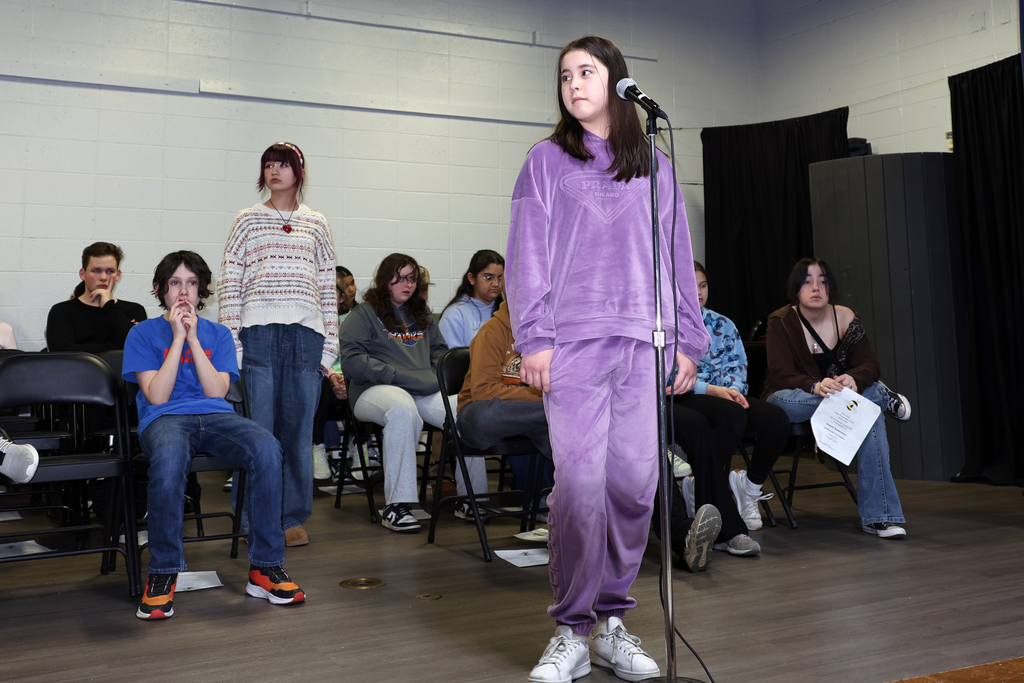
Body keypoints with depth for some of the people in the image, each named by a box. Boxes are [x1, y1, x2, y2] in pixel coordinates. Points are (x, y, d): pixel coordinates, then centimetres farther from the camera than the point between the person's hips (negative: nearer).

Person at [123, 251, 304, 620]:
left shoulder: (218, 334, 20)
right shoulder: (143, 334, 12)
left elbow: (217, 391, 4)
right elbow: (156, 396, -1)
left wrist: (194, 338, -2)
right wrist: (178, 337, -3)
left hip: (215, 416, 3)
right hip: (165, 419, -2)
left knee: (267, 448, -32)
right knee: (170, 456, -42)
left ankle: (265, 566, -22)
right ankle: (162, 574, -25)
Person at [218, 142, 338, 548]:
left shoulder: (316, 224, 13)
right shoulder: (247, 221, 9)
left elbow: (328, 287, 12)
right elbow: (230, 283, 5)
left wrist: (329, 345, 7)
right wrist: (231, 341, -3)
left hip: (305, 333, 2)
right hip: (259, 332, -1)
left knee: (298, 429, 5)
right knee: (257, 430, 0)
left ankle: (293, 518, 16)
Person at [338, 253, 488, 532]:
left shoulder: (422, 315, 27)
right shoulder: (364, 314, 7)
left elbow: (439, 350, 32)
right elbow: (351, 360, -6)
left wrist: (439, 377, 8)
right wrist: (398, 377, -15)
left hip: (425, 392, 5)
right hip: (377, 390, -5)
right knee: (404, 409, -41)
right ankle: (395, 506, -37)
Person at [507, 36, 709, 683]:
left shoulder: (655, 167, 19)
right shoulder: (547, 161, 13)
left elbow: (677, 256, 18)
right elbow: (529, 253, 5)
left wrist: (687, 339, 10)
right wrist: (534, 337, -6)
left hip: (644, 342, 3)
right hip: (574, 341, -2)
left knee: (635, 480, 0)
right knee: (580, 481, -9)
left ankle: (612, 619, 15)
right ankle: (572, 630, 5)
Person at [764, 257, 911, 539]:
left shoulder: (845, 318, 0)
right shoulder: (781, 321, -9)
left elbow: (870, 365, -8)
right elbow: (780, 376, -20)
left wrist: (854, 379, -33)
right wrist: (816, 386, -41)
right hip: (791, 405, -2)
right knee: (781, 400, -39)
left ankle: (878, 515, -29)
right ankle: (886, 396, -21)